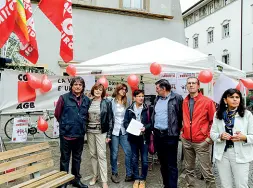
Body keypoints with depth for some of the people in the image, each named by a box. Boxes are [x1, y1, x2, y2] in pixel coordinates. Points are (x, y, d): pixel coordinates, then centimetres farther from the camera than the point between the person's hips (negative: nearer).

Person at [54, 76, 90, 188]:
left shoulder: (86, 100, 2)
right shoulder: (64, 98, -10)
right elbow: (57, 114, -1)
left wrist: (81, 125, 9)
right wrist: (65, 124, 7)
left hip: (80, 134, 4)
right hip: (66, 134, -4)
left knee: (77, 158, 18)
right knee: (65, 159, 10)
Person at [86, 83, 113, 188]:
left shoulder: (107, 103, -3)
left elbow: (110, 119, -4)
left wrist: (108, 134, -7)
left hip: (101, 132, -3)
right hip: (90, 131, 4)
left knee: (101, 155, -3)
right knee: (93, 154, 12)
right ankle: (95, 176, 28)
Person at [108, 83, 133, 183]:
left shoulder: (127, 102, 7)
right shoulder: (111, 101, -4)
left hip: (124, 130, 3)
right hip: (114, 130, -3)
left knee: (128, 152, 0)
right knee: (114, 153, 7)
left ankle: (129, 174, 14)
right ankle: (114, 173, 24)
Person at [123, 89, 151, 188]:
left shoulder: (147, 109, -3)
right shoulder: (129, 109, 1)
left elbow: (151, 122, -2)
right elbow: (125, 123, 1)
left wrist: (145, 128, -19)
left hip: (144, 137, -1)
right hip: (133, 137, 1)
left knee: (144, 160, 5)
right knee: (134, 159, 12)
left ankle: (143, 179, 24)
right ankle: (136, 179, 28)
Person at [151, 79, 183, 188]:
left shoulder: (177, 98, -8)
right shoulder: (157, 99, 13)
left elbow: (181, 115, -7)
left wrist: (176, 130, -4)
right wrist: (153, 129, 13)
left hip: (170, 135, -7)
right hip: (157, 135, 7)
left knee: (171, 165, 0)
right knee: (162, 163, 17)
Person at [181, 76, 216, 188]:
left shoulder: (207, 101, -7)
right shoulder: (184, 102, 6)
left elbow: (214, 121, -4)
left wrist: (210, 136, -8)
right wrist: (182, 131, 10)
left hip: (202, 142, -4)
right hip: (186, 141, 5)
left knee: (206, 171, 1)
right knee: (189, 168, 16)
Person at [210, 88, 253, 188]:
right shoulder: (218, 114, 2)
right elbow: (212, 133, 4)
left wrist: (244, 137, -22)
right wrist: (220, 136, -16)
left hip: (240, 154, -2)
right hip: (222, 153, 2)